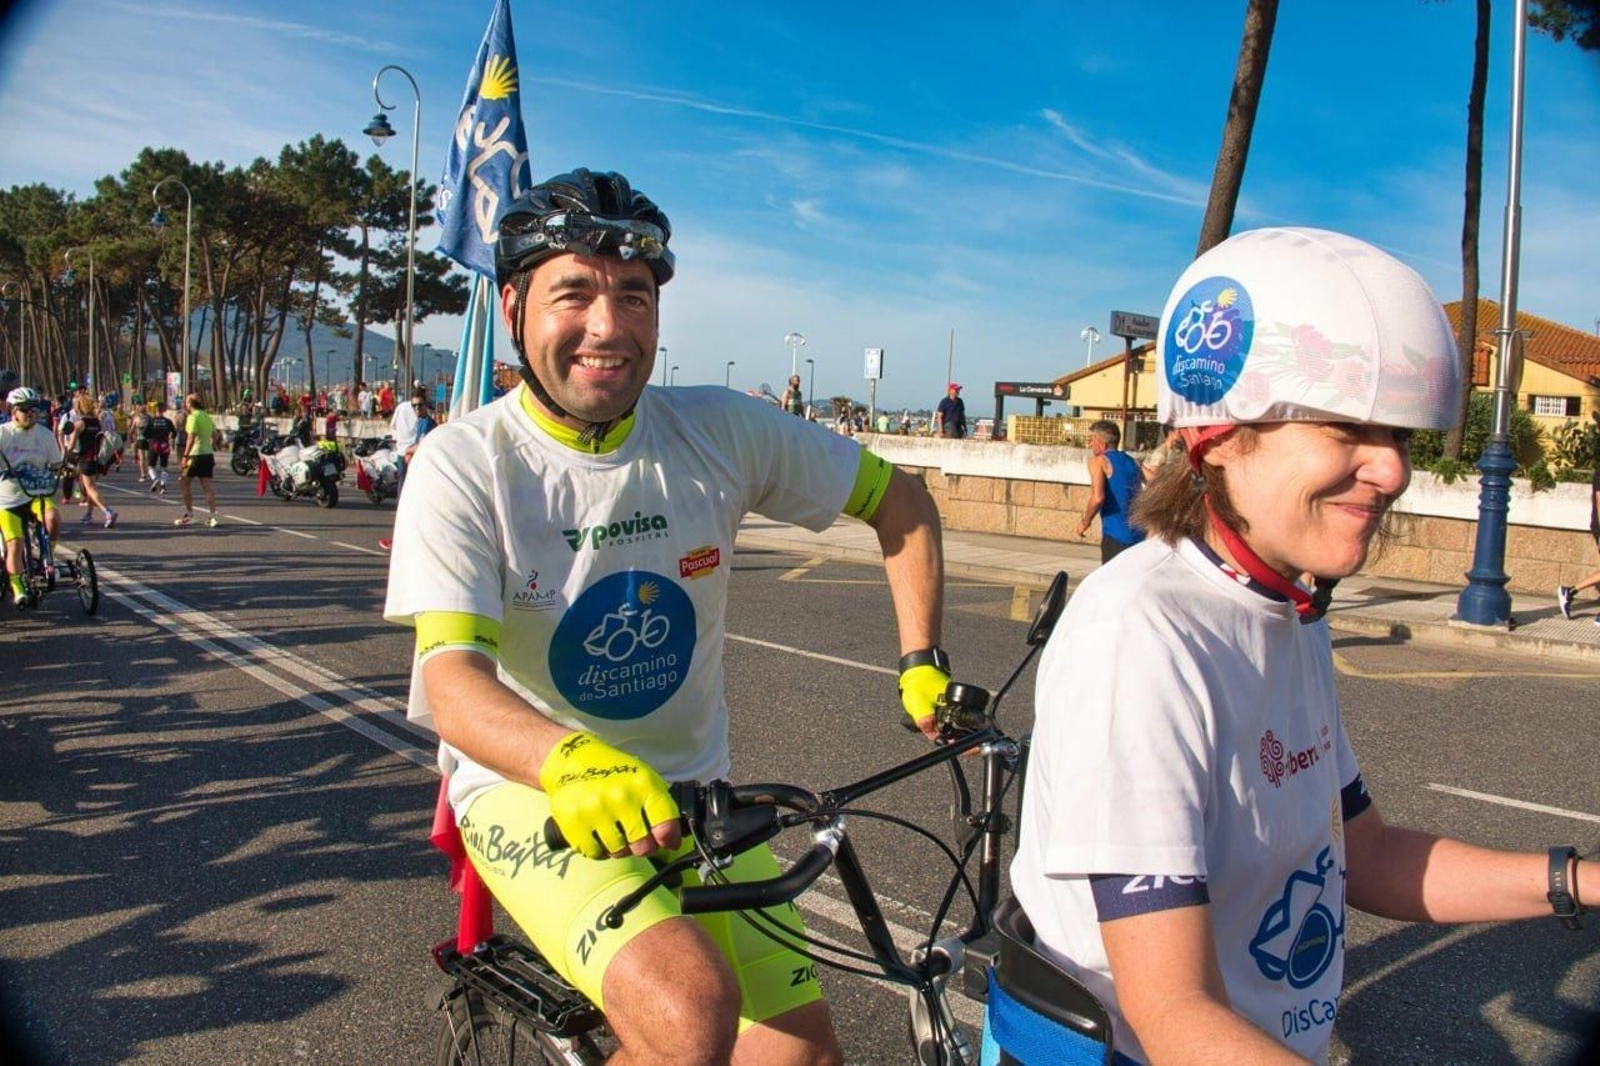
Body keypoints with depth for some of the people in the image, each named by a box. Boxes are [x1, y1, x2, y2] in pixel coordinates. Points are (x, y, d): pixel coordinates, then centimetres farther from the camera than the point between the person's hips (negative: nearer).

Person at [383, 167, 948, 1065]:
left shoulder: (720, 431, -8)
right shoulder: (463, 463, -15)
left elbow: (901, 500, 4)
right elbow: (452, 680, -25)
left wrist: (923, 664, -5)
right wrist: (570, 762, -45)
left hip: (688, 791, 4)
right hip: (531, 790, -4)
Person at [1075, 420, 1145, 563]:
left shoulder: (1099, 461, -4)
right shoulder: (1130, 461, 16)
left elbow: (1098, 497, -18)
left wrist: (1085, 521, -4)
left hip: (1116, 535, -7)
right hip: (1139, 534, 7)